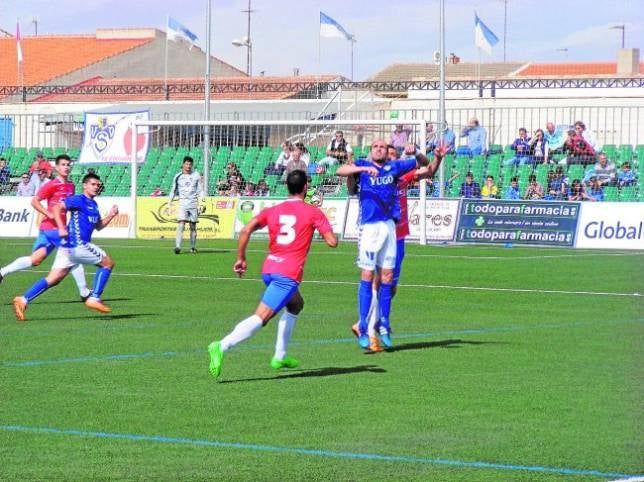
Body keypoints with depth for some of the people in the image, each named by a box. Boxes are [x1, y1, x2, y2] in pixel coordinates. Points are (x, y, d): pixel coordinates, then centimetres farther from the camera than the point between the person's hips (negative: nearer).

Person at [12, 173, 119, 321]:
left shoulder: (93, 205, 22)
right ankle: (94, 298, 1)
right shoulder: (79, 200, -6)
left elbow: (98, 226, 32)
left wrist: (111, 215, 16)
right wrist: (61, 228, -23)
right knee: (108, 263, 1)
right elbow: (57, 207, -15)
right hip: (77, 245, -9)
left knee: (52, 280, 3)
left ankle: (23, 300, -4)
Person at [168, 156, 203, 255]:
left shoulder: (196, 175, 5)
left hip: (193, 202, 1)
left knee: (193, 226, 5)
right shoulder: (178, 176, 6)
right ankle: (178, 246, -20)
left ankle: (193, 247, 15)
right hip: (182, 203, -1)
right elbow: (173, 191, 14)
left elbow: (200, 190, 6)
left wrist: (200, 203, -5)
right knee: (181, 225, -13)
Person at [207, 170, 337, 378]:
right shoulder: (313, 213, 2)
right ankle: (222, 347, -33)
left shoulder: (272, 211, 14)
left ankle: (280, 356, 28)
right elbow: (332, 241, -3)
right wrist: (328, 233, 20)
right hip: (289, 273, -7)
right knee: (261, 317, -14)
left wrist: (241, 258, 7)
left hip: (268, 269, 7)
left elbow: (246, 230, 1)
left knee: (295, 305, 31)